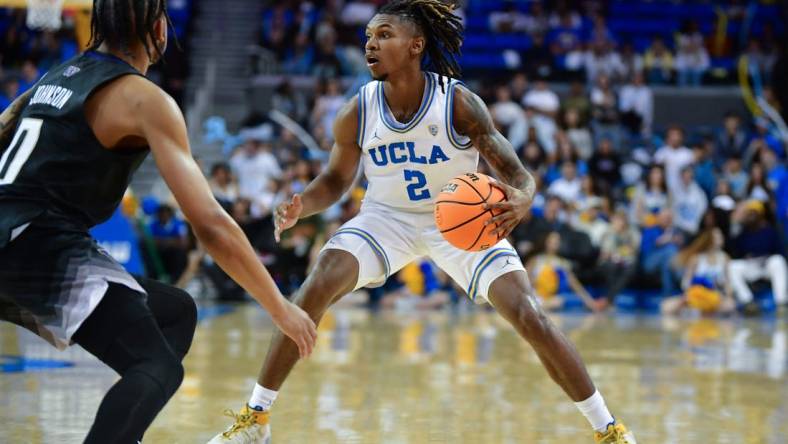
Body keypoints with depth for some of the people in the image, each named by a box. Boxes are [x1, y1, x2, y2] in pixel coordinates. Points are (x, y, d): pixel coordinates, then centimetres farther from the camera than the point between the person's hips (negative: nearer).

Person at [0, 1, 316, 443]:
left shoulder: (54, 78, 19)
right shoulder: (144, 99, -5)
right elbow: (211, 224, -10)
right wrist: (281, 308, -6)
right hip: (43, 244, -8)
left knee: (175, 312, 20)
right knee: (159, 366, -18)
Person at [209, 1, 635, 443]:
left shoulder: (460, 104, -24)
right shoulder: (358, 112, -16)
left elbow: (518, 174, -22)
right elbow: (336, 180, 0)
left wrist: (520, 201, -47)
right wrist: (301, 206, -23)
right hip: (388, 218, 2)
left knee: (529, 316, -15)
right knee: (313, 293, -20)